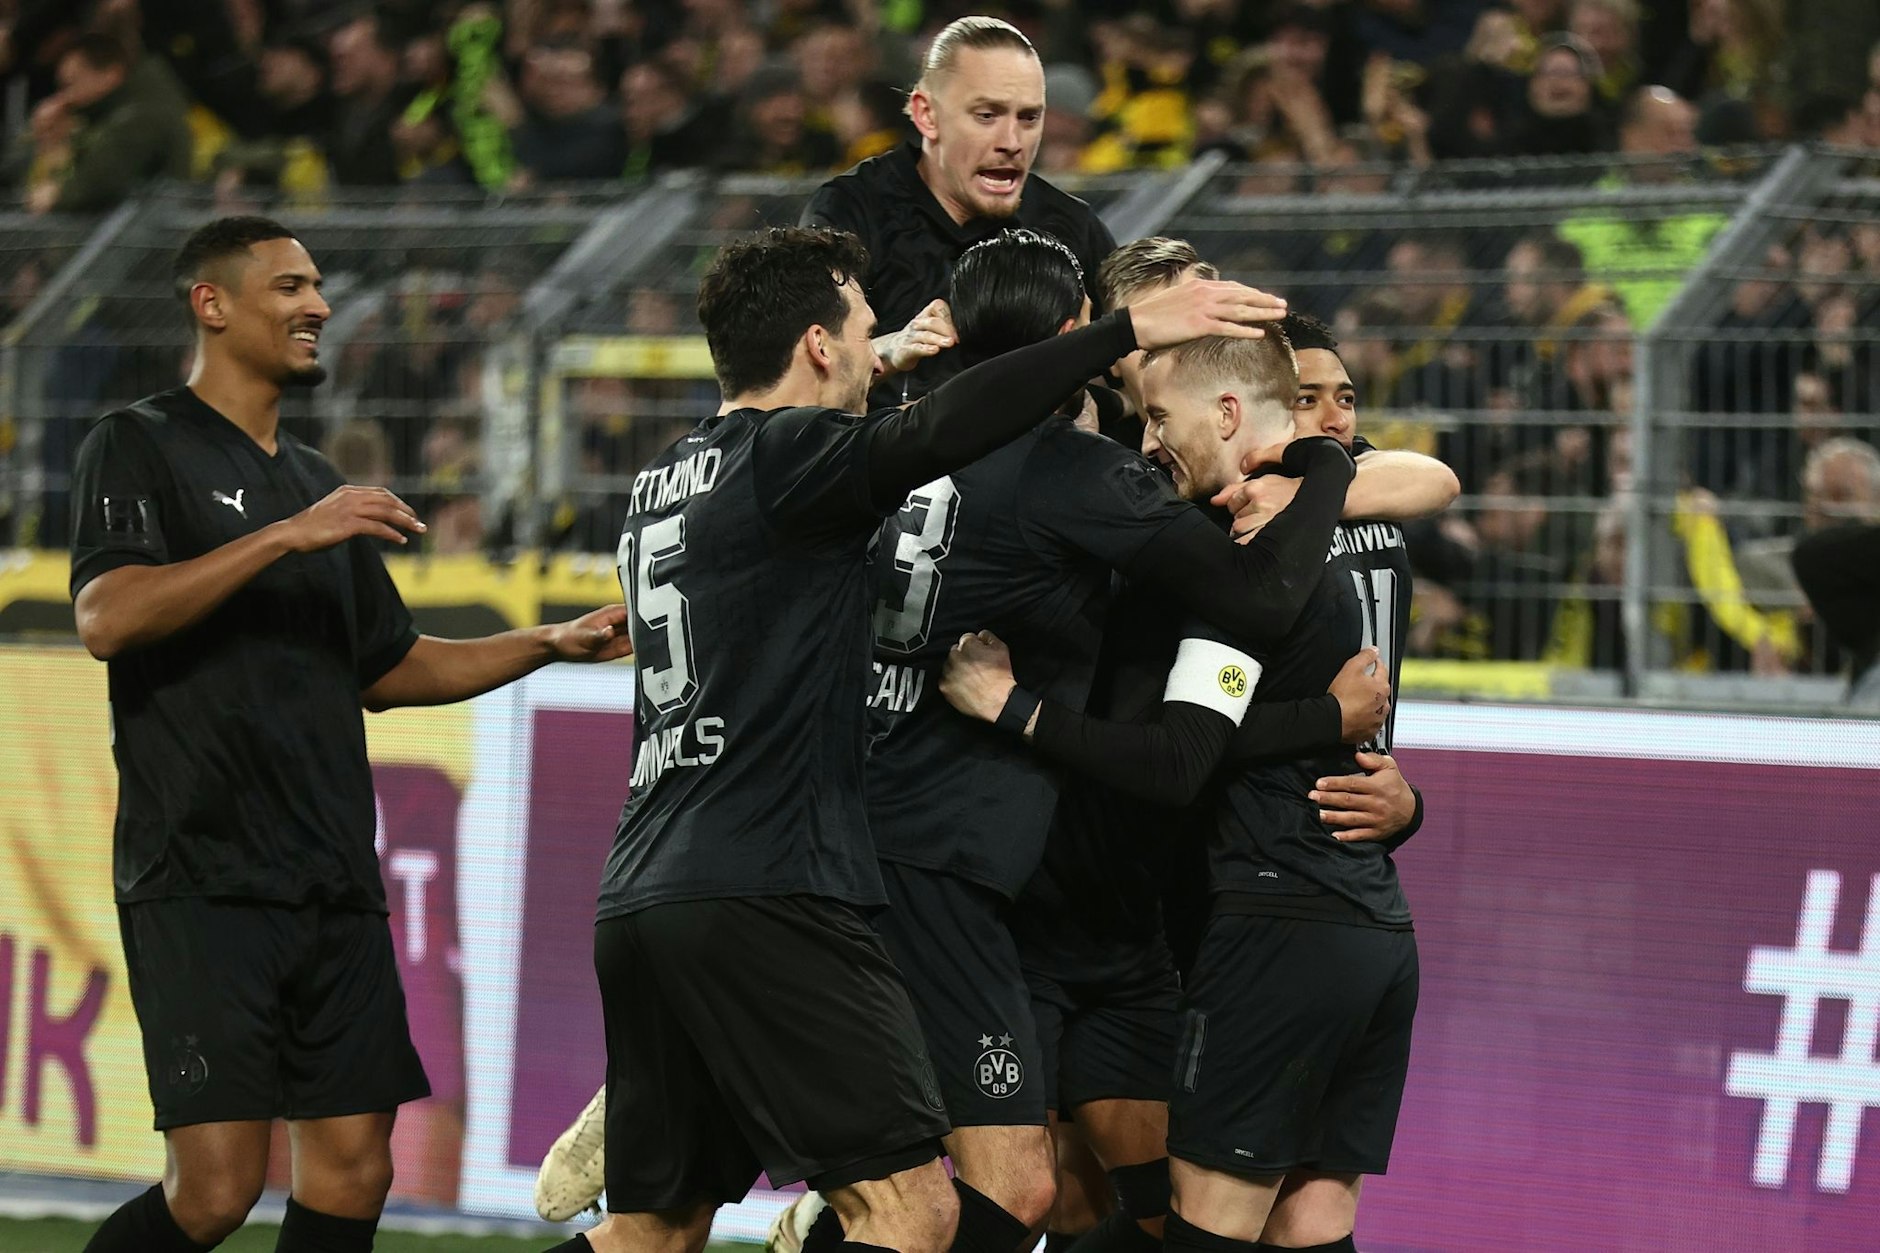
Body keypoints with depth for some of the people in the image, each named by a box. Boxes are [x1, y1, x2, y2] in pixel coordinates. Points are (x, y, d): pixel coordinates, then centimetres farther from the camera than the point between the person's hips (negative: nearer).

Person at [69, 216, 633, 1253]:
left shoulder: (315, 483, 22)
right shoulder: (141, 447, -1)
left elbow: (386, 670, 30)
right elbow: (105, 616, -18)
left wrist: (551, 644, 20)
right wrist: (287, 537, -21)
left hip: (335, 885, 7)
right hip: (201, 882, -7)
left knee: (352, 1170, 1)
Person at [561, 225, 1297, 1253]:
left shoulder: (666, 483, 20)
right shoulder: (780, 456, -6)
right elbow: (937, 434, -24)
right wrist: (1127, 330, -24)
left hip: (639, 901, 9)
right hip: (762, 897, -9)